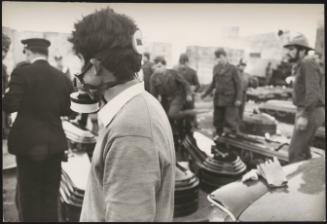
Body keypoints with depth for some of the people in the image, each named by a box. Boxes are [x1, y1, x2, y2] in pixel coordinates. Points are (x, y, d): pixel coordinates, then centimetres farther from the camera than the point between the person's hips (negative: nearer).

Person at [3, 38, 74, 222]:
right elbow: (67, 110, 6)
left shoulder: (22, 72, -10)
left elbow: (10, 105, -11)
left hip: (29, 142, -3)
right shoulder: (61, 77, 2)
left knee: (29, 196, 10)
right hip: (54, 142, 4)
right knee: (51, 195, 15)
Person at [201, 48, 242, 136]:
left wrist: (238, 99, -14)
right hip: (218, 99, 5)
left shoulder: (232, 68, -7)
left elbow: (238, 84, -7)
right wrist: (206, 93, 16)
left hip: (230, 100, -5)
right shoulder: (216, 68, 8)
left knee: (230, 122, -3)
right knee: (217, 121, 12)